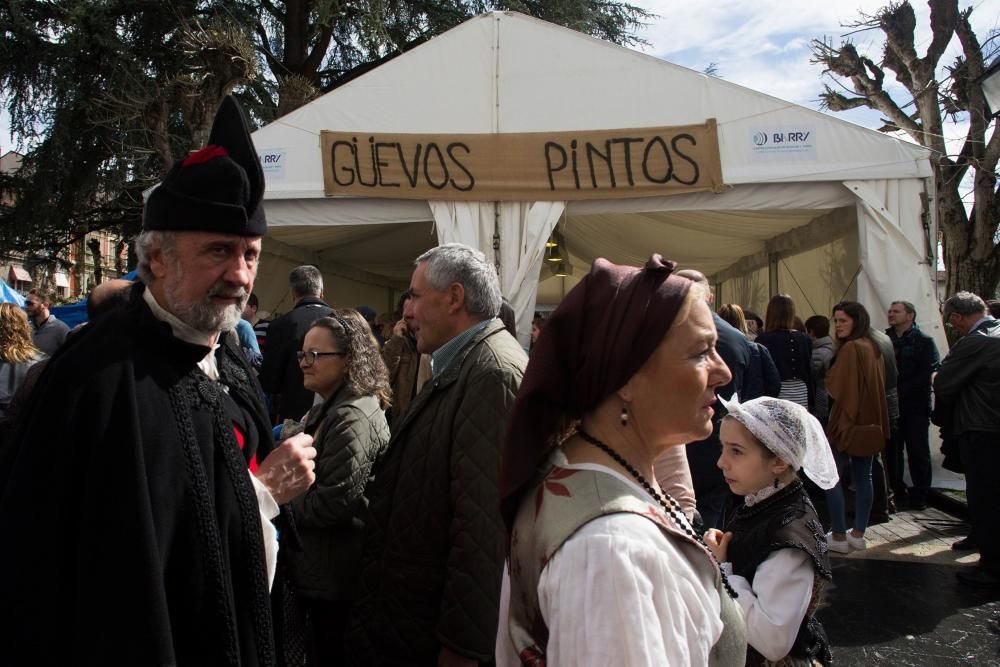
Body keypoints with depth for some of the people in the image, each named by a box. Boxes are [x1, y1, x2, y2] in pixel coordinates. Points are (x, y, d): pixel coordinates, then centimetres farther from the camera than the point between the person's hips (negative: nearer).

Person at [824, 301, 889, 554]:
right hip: (870, 423, 9)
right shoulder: (872, 347, 9)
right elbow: (878, 385, 17)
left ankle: (839, 537, 2)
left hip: (848, 422, -9)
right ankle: (858, 534, 19)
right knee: (863, 478, 12)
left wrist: (828, 375, 2)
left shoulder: (850, 348, -17)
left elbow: (835, 388, -16)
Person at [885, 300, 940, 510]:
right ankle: (897, 491, 18)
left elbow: (927, 373, -10)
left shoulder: (924, 341, -1)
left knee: (918, 451, 2)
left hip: (915, 406, -3)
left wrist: (901, 391, -16)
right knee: (892, 450, 7)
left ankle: (920, 494, 12)